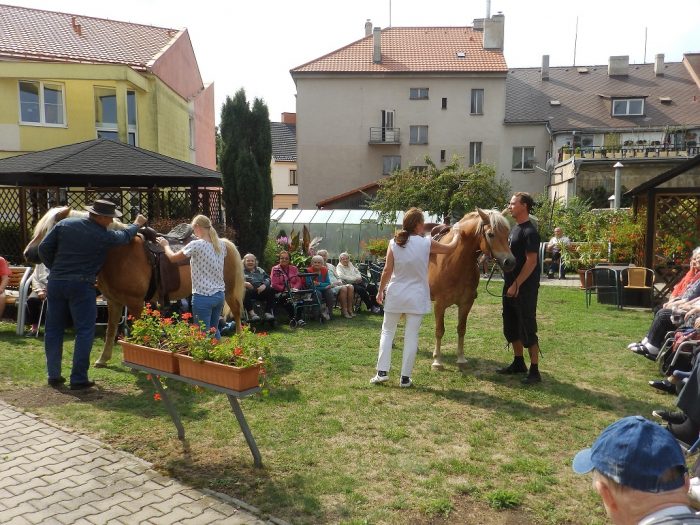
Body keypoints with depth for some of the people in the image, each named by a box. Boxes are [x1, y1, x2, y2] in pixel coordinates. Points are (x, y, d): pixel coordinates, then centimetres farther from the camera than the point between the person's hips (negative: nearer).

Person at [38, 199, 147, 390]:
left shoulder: (65, 224, 4)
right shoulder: (104, 235, -6)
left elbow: (44, 248, 4)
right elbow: (125, 236, 13)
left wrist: (55, 268, 18)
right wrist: (137, 224, 32)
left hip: (55, 282, 5)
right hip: (82, 285, -5)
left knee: (53, 329, 14)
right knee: (85, 331, 3)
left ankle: (54, 375, 22)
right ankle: (78, 379, 3)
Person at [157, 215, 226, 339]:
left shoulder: (196, 245, -15)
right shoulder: (221, 245, 4)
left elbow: (173, 258, -2)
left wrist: (166, 245, 17)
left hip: (203, 297, -7)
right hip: (220, 294, 7)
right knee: (214, 330, 20)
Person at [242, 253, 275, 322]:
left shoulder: (260, 270, 30)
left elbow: (268, 278, 16)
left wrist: (264, 285, -7)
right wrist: (244, 283, -18)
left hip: (261, 291, 3)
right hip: (249, 291, -3)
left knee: (271, 290, -26)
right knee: (245, 292, -37)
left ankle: (268, 312, -27)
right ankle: (251, 312, -42)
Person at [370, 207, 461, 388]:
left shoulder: (394, 243, -5)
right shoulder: (427, 243, -7)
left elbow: (387, 270, -5)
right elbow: (450, 248, 8)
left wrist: (380, 291, 7)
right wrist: (457, 234, 27)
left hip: (395, 295, 2)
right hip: (416, 297, -1)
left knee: (387, 332, 15)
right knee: (411, 336, 5)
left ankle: (382, 372, 12)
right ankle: (405, 377, 10)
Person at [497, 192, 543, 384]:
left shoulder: (529, 232, -16)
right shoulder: (515, 228, 13)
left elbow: (531, 262, -21)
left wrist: (516, 285, -22)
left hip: (525, 289, -10)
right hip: (511, 285, 10)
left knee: (527, 329, -3)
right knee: (511, 327, 17)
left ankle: (535, 371, 6)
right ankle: (518, 363, 30)